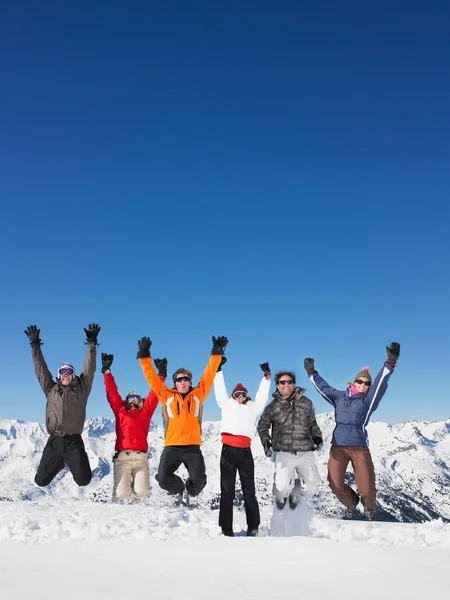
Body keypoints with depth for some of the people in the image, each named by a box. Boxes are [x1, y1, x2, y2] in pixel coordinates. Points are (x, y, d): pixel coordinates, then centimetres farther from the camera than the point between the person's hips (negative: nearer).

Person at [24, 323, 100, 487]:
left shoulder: (81, 389, 9)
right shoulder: (51, 390, 14)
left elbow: (89, 369, 5)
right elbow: (40, 369, 13)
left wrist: (91, 343, 1)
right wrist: (35, 345, 11)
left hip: (74, 441, -2)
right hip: (54, 440, 2)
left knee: (84, 479, -11)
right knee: (41, 480, 5)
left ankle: (71, 463, 26)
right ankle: (59, 464, 38)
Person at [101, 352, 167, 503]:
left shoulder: (145, 413, 18)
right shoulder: (120, 411, 17)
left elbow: (153, 395, 13)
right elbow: (112, 392, 13)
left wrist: (161, 374, 9)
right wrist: (107, 370, 10)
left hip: (140, 457, 1)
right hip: (122, 457, -1)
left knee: (142, 491, -12)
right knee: (121, 492, -11)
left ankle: (135, 490, 25)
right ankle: (115, 499, 27)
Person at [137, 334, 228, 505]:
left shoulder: (198, 395, 7)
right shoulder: (167, 396, 6)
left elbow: (209, 375, 4)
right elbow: (152, 378, 2)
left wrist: (216, 353, -2)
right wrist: (145, 357, -6)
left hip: (192, 447, 0)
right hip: (172, 447, 0)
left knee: (199, 481, -8)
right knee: (163, 478, -12)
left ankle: (189, 493, 30)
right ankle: (179, 489, 23)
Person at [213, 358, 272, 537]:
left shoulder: (252, 407, 19)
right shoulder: (227, 404, 17)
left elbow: (262, 395, 17)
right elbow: (220, 389, 17)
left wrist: (266, 376, 12)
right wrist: (218, 369, 15)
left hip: (244, 450, 1)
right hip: (228, 450, 0)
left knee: (249, 490, 4)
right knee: (227, 491, 2)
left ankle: (253, 527, 11)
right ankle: (226, 529, 4)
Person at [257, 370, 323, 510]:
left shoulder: (306, 402, 10)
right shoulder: (273, 406, 6)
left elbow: (313, 424, 20)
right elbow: (263, 426, 19)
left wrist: (317, 437, 3)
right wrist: (266, 442, 5)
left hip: (305, 453, 2)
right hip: (284, 453, -2)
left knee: (311, 490, -6)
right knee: (283, 488, -20)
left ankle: (295, 490, 30)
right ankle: (280, 496, 19)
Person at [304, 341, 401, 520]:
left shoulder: (368, 401, 2)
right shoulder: (339, 397, 12)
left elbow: (380, 384, -11)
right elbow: (323, 387, 23)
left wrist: (390, 363, -24)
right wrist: (311, 372, 26)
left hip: (359, 448, -2)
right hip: (338, 446, 2)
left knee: (367, 488, -6)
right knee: (336, 485, -4)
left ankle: (369, 507, 31)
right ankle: (351, 504, 30)